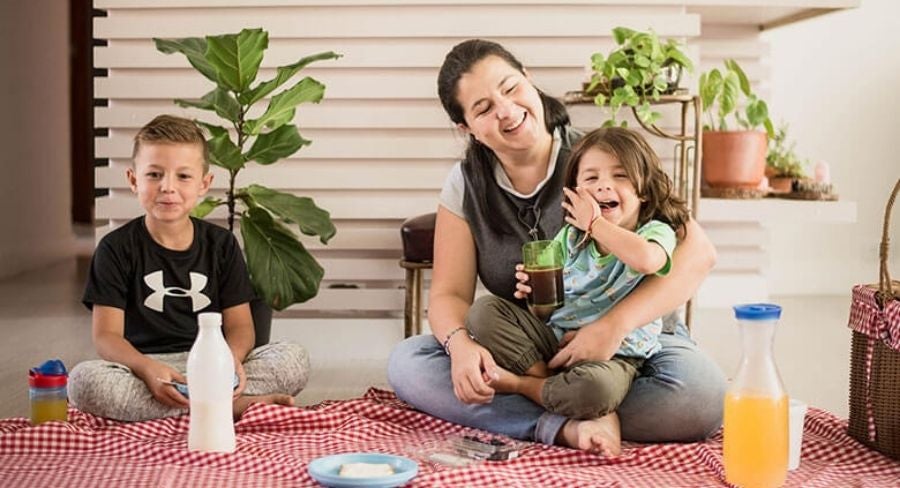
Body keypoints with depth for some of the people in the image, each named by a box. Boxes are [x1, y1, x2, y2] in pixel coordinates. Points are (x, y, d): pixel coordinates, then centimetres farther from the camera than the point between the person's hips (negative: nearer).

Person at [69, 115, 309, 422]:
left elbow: (239, 324, 4)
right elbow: (106, 335, -6)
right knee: (83, 380, -35)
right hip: (142, 366, -1)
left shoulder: (221, 244, 8)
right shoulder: (116, 249, 1)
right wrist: (148, 368, -27)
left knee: (295, 360, -20)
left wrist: (231, 358, -20)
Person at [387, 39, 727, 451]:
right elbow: (449, 293, -2)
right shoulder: (466, 186, 0)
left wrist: (615, 325, -33)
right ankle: (565, 427, -30)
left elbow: (697, 251, -18)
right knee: (406, 363, -22)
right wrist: (461, 344, -27)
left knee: (700, 394, -34)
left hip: (632, 340, -2)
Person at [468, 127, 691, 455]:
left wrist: (596, 223, -16)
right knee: (483, 310, -13)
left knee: (594, 389, -41)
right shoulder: (569, 237, 11)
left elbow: (647, 260, -30)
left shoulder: (656, 232, -3)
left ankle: (520, 384, -8)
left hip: (614, 353, -5)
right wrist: (535, 291, -7)